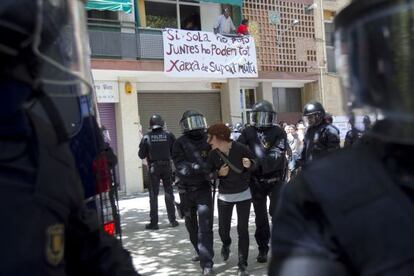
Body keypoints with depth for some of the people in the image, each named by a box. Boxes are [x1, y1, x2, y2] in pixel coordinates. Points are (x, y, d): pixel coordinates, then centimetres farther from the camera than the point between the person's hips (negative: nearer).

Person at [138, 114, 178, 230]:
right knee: (169, 194, 11)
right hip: (167, 166, 1)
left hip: (153, 168, -1)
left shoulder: (147, 137, -6)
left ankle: (154, 222, 5)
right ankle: (172, 220, 15)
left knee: (153, 195, 5)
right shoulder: (169, 135, -3)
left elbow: (141, 155, -3)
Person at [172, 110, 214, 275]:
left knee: (205, 225, -10)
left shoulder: (208, 140, -2)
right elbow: (181, 169, -19)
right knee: (191, 224, 18)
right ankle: (201, 252, 40)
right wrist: (201, 167, -33)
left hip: (204, 188, -1)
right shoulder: (180, 144, -8)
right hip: (186, 190, 1)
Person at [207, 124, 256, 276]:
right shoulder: (213, 154, -9)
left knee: (243, 229, -2)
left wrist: (249, 164, -26)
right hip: (224, 196, 3)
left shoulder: (241, 148, -18)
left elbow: (254, 167, -5)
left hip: (243, 195, -2)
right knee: (223, 228, 9)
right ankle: (226, 244, 45)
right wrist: (219, 173, -16)